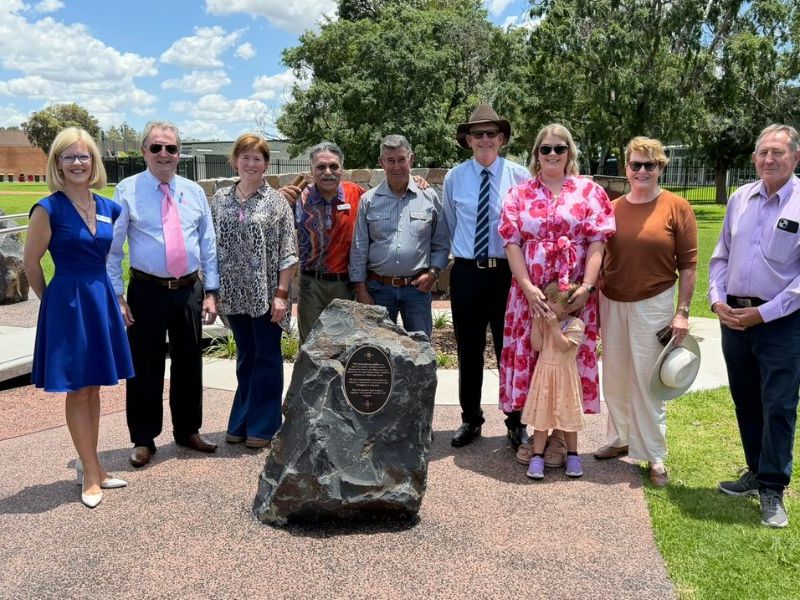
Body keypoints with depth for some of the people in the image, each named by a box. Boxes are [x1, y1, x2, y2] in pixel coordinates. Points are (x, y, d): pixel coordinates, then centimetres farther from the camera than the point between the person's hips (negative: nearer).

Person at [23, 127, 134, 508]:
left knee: (93, 388, 14)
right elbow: (31, 263, -5)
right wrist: (55, 301, 4)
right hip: (68, 303, -5)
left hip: (102, 300, 6)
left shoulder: (108, 208, 5)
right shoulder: (49, 209, -11)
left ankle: (89, 466, 26)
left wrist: (97, 293, 11)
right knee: (77, 390, 4)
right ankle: (91, 474, 15)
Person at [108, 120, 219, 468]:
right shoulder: (127, 191, -4)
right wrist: (116, 295, -10)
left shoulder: (194, 192, 6)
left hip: (190, 290, 3)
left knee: (189, 363, 13)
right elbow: (113, 248, -5)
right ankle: (144, 440, 20)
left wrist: (211, 291, 3)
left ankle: (188, 430, 31)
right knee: (145, 366, 4)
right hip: (147, 291, -3)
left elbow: (208, 244, 8)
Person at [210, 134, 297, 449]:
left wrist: (281, 293, -11)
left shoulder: (276, 201, -4)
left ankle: (262, 426, 17)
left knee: (267, 357, 6)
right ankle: (241, 422, 25)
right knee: (245, 357, 14)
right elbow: (212, 246, 9)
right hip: (234, 293, 4)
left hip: (266, 293, -3)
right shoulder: (220, 199, 6)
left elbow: (287, 252, -7)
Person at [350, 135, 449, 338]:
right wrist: (361, 290, -1)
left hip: (417, 287, 0)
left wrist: (433, 272, -8)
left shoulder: (429, 197, 2)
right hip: (378, 288, 0)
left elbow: (441, 244, 6)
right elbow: (359, 249, 3)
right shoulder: (369, 200, 2)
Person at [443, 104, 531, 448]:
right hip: (466, 273, 2)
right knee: (469, 351, 10)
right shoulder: (454, 178, 4)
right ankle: (470, 420, 26)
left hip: (508, 272, -2)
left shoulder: (520, 176, -4)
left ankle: (516, 423, 22)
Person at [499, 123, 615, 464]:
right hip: (530, 293, 1)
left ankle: (560, 435, 18)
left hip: (574, 294, -1)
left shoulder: (590, 192, 5)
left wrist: (586, 286, -14)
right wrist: (528, 287, -13)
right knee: (529, 356, 5)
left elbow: (597, 243, -3)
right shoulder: (518, 194, 7)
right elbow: (512, 243, -1)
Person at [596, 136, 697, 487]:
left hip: (653, 304, -3)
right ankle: (619, 438, 30)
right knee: (615, 377, 13)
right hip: (611, 304, 4)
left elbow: (688, 264, -5)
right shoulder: (613, 208, 3)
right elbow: (599, 257, 8)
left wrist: (683, 311, -9)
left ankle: (655, 456, 14)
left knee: (647, 381, 1)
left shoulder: (677, 208, -5)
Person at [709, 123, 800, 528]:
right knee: (745, 403, 15)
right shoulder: (739, 199, 6)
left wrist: (763, 313, -15)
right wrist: (717, 299, -2)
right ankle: (757, 472, 32)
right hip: (734, 317, 5)